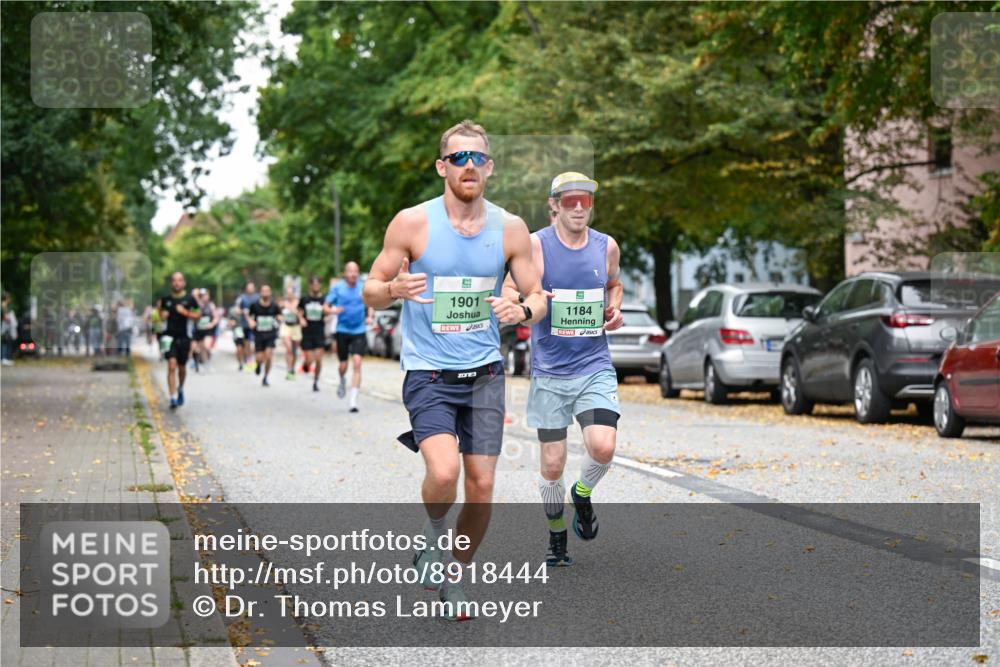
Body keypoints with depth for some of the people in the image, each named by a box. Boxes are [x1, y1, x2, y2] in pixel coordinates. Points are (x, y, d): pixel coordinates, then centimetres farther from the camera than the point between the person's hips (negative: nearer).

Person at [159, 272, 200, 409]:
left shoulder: (189, 299, 1)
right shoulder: (166, 299, 5)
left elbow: (197, 315, 1)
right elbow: (162, 316, 15)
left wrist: (185, 312, -14)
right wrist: (162, 314, -7)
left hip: (184, 337, 0)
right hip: (169, 336, 0)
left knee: (182, 367, 12)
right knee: (172, 366, -13)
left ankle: (180, 389, 42)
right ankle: (173, 398, -15)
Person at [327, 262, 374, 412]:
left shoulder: (364, 288, 3)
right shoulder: (338, 288, -1)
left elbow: (370, 305, 17)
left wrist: (369, 317, -2)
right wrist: (333, 310, -22)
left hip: (359, 331, 0)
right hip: (342, 330, 0)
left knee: (357, 363, -14)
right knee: (343, 365, 4)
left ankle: (354, 400, -14)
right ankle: (342, 381, 42)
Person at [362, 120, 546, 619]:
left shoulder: (510, 228, 1)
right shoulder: (411, 223, -6)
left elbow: (537, 297, 7)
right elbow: (371, 293, 0)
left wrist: (522, 310, -17)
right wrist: (395, 289, -24)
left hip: (484, 374, 3)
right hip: (428, 373, -3)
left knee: (481, 487, 3)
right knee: (443, 472, -24)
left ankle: (453, 577, 26)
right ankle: (433, 540, 9)